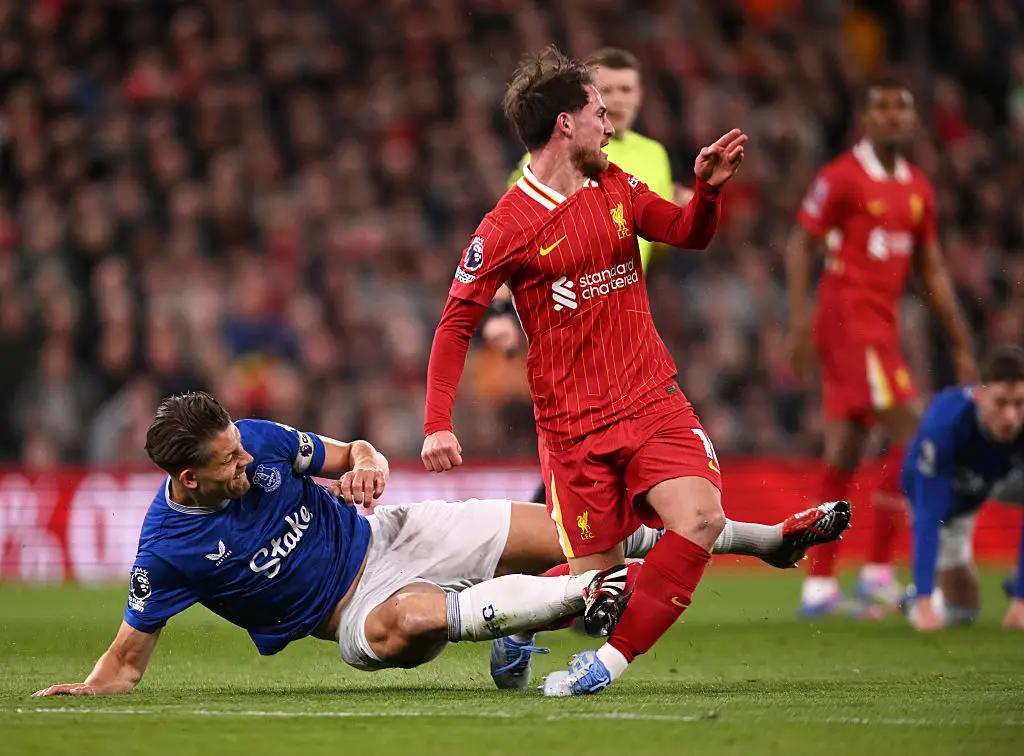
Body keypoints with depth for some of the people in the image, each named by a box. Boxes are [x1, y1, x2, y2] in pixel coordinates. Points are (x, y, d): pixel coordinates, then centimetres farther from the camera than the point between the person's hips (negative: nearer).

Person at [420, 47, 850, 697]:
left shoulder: (617, 189, 9)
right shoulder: (505, 228, -7)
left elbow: (689, 234, 19)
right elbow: (457, 325, -3)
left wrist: (709, 188, -3)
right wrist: (438, 423, -12)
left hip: (653, 402, 4)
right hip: (572, 424, -4)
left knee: (701, 517, -22)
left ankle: (612, 659, -16)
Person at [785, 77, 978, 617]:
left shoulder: (918, 188, 15)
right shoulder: (841, 177, -7)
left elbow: (931, 272, 19)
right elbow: (800, 244, -9)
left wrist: (962, 347, 17)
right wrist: (799, 320, -19)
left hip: (879, 325, 8)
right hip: (848, 321, -8)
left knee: (844, 454, 8)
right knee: (910, 435, -15)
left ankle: (819, 586, 11)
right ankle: (878, 572, -12)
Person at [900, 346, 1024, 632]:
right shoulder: (944, 424, -44)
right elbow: (928, 515, -44)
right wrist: (924, 602, -49)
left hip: (999, 477, 3)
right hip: (938, 484, -3)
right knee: (960, 612, -6)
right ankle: (917, 598, 26)